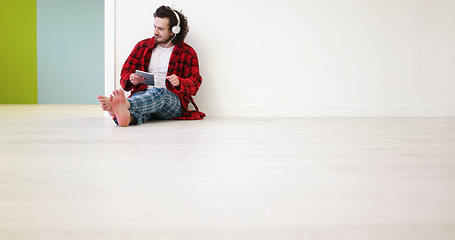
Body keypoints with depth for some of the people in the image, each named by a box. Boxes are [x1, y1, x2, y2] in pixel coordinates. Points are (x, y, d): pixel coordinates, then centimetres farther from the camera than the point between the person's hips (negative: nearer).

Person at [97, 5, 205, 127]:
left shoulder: (188, 52, 12)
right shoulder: (143, 46, 20)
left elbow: (195, 83, 4)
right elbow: (125, 73, 18)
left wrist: (179, 82, -20)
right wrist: (131, 79, -9)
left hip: (172, 100, -2)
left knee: (158, 92, -39)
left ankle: (125, 105, -68)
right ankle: (128, 116, -73)